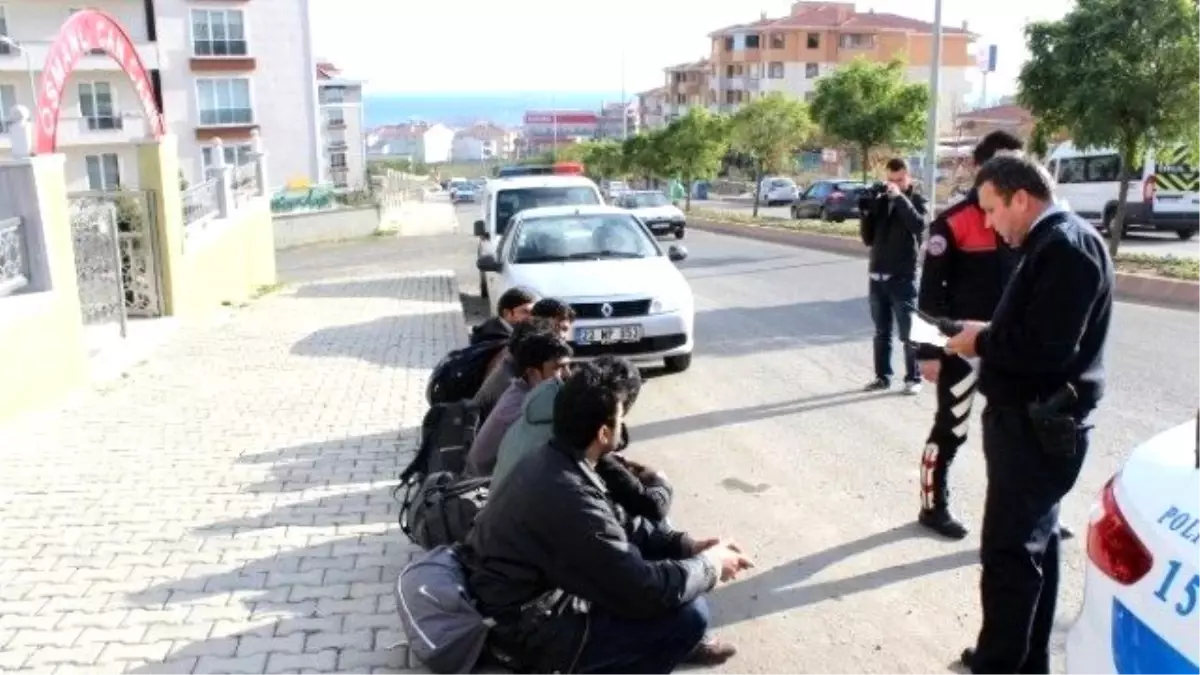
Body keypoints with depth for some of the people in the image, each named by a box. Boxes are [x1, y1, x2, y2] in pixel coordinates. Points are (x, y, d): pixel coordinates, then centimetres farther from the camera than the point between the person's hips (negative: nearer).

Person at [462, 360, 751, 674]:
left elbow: (617, 527, 11)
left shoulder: (546, 459, -1)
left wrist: (686, 544, 1)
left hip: (520, 598, 10)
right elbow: (644, 590, -24)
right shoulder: (570, 497, -31)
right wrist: (710, 565, -8)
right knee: (689, 615, -14)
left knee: (655, 544, 13)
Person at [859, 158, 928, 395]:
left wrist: (900, 197, -21)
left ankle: (913, 378, 8)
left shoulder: (916, 200, -1)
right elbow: (868, 239, 8)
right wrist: (866, 213, -7)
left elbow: (919, 225, -21)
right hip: (877, 276, 4)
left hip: (903, 277, -4)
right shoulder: (880, 201, 9)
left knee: (908, 332, 0)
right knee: (882, 332, 11)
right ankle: (882, 376, 19)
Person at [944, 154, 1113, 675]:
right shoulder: (1056, 243, 14)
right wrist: (987, 336, 2)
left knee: (1008, 553, -2)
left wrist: (981, 342, -13)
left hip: (1037, 427, -11)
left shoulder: (1065, 246, -18)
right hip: (1036, 422, 11)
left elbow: (1047, 348, -27)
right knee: (1034, 543, 18)